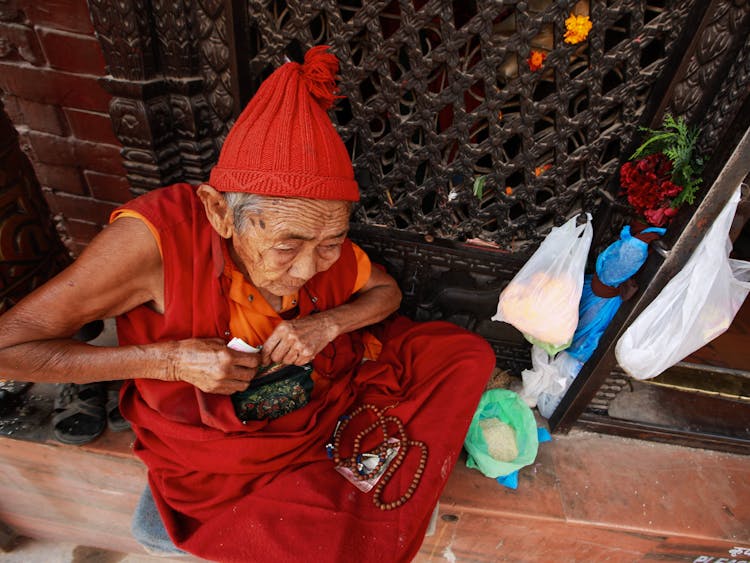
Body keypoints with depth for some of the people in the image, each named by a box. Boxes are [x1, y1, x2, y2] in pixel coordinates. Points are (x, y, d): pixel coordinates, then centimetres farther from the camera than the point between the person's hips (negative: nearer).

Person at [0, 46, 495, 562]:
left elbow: (386, 291, 0)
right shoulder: (155, 237, -28)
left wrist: (328, 324, -21)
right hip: (217, 451, -3)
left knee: (469, 354, -4)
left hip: (327, 393, 4)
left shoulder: (315, 233, -15)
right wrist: (170, 360, -28)